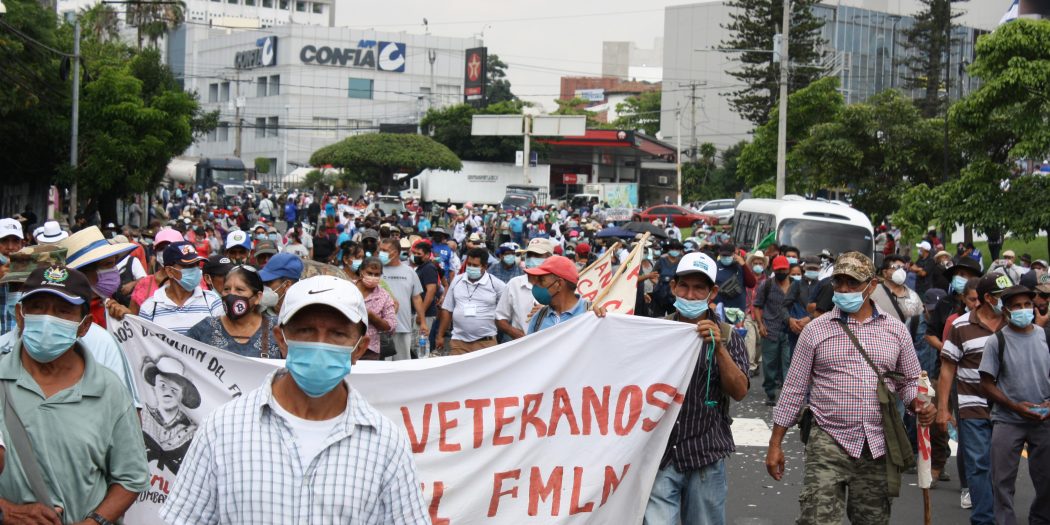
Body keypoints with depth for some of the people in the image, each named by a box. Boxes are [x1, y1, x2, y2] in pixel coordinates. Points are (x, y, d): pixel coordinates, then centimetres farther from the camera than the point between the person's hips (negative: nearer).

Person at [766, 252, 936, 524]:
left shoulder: (896, 330, 8)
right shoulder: (815, 330, 2)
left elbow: (909, 382, 15)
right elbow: (793, 390, 4)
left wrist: (919, 405, -8)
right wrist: (775, 444, 2)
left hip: (878, 447, 3)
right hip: (828, 442, -2)